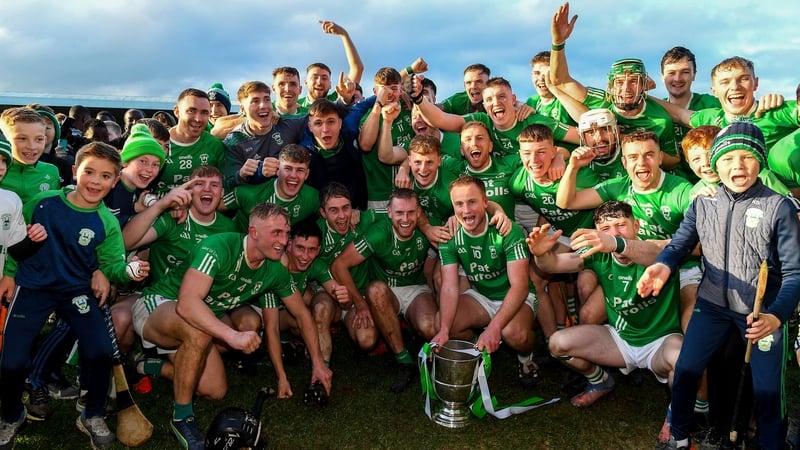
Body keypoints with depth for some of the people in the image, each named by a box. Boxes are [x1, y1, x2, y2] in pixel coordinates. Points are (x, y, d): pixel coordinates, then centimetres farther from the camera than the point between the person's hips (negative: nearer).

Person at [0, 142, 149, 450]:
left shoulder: (107, 223, -7)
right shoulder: (43, 201, -7)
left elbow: (112, 266, -6)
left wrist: (128, 272, -27)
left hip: (76, 291, 0)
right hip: (32, 288, 0)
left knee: (101, 350, -18)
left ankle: (92, 417, 9)